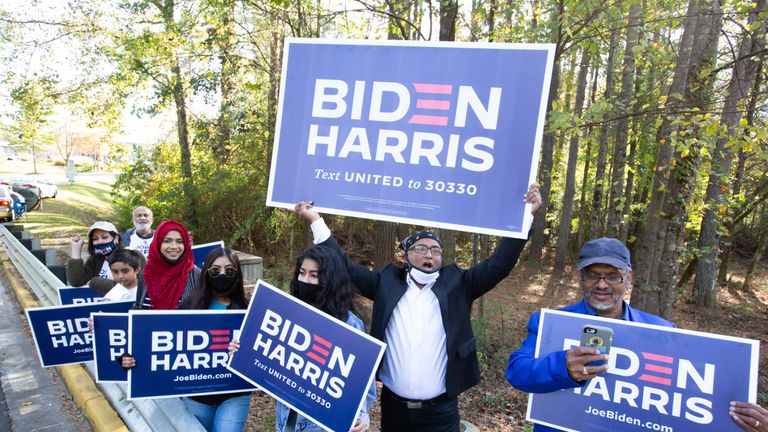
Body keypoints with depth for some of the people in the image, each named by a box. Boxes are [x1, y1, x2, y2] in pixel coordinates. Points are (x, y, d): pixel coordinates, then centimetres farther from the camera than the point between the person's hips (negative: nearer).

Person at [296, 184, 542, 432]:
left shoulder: (456, 284, 1)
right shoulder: (387, 281, 3)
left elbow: (499, 264, -5)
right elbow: (345, 267, 4)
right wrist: (316, 221, 0)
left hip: (440, 411, -1)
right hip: (393, 406, 1)